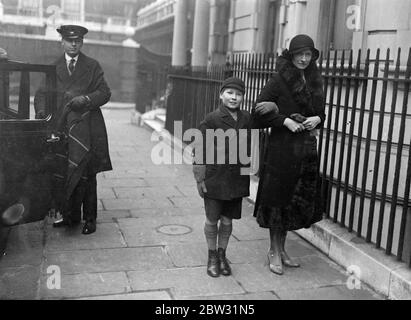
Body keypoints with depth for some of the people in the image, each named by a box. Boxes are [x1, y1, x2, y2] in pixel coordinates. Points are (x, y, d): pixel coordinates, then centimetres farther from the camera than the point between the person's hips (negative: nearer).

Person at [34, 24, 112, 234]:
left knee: (85, 175, -1)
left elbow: (105, 93, 3)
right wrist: (41, 110, -8)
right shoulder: (53, 67, 14)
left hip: (86, 128, -2)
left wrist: (86, 99, -14)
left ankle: (90, 219, 9)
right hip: (61, 127, 3)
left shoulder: (92, 66, 9)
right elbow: (42, 92, 11)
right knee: (61, 175, 5)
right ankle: (70, 216, 19)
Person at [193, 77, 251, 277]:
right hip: (214, 180, -3)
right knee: (212, 219, 9)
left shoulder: (246, 119, 2)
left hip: (237, 180, 4)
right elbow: (199, 150, -9)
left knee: (228, 220, 14)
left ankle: (222, 254, 33)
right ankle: (212, 256, 28)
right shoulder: (211, 120, -12)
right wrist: (200, 179, -9)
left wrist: (247, 171, 13)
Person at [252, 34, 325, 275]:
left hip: (306, 148, 6)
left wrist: (317, 119, -2)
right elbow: (259, 109, -11)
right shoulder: (280, 80, -7)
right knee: (277, 199, 2)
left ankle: (281, 249, 28)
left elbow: (321, 111, 20)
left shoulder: (315, 81, 11)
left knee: (297, 200, 12)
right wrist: (285, 120, -19)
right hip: (282, 147, -6)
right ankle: (274, 252, 17)